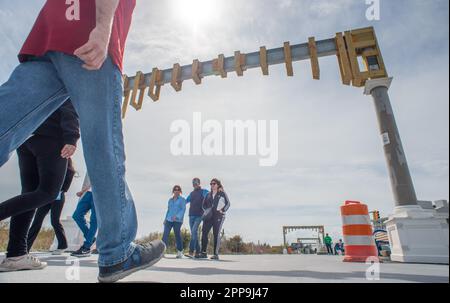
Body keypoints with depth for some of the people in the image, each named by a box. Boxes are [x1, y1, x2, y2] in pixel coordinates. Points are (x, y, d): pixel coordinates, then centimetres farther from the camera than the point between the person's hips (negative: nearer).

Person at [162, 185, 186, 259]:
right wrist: (165, 219, 15)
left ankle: (180, 252, 11)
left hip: (177, 221, -5)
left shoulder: (182, 200, 2)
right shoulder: (170, 200, 19)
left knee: (177, 235, 0)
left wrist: (177, 216, -21)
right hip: (169, 220, 5)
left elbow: (183, 209, -8)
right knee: (165, 235, -6)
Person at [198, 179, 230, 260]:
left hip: (218, 216, -4)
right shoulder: (209, 195, 20)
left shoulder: (222, 194, 8)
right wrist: (207, 209, 1)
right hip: (208, 216, 4)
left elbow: (228, 203, 3)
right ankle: (203, 253, 2)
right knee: (204, 233, -5)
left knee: (216, 234, -7)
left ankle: (216, 254, -3)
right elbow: (204, 204, 20)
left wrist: (223, 210, -11)